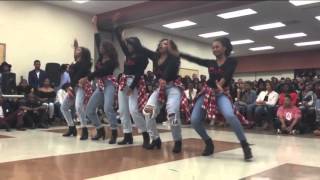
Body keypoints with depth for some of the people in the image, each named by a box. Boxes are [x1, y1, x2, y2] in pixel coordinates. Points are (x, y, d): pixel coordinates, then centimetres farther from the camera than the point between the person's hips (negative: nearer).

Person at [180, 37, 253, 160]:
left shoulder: (231, 61, 2)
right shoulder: (210, 63, 14)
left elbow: (227, 75, -16)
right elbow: (192, 59, 12)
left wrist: (220, 84, -33)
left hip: (221, 94, -5)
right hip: (207, 93, 5)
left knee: (230, 115, -33)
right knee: (194, 120, -10)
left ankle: (245, 146, -18)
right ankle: (209, 144, 14)